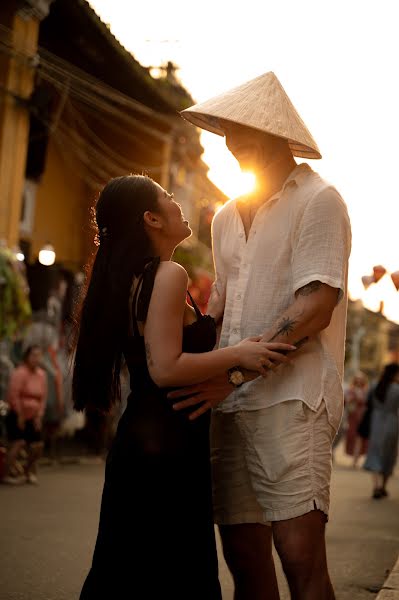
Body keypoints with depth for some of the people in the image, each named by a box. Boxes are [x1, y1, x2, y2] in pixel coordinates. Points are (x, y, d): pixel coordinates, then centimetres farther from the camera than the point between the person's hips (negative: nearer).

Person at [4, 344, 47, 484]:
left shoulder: (42, 374, 5)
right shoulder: (20, 373, -15)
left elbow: (43, 397, 8)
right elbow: (13, 396, -18)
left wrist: (39, 416, 0)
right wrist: (20, 416, -15)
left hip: (32, 417, 6)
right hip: (16, 415, -6)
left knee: (37, 446, 3)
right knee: (18, 443, -17)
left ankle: (29, 472, 22)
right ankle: (10, 474, -7)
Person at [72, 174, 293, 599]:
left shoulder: (131, 278, 14)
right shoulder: (168, 274, -14)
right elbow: (166, 369, -21)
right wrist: (238, 354, -15)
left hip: (138, 438, 9)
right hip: (168, 445, -9)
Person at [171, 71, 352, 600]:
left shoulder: (318, 200, -2)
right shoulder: (227, 217, 21)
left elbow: (316, 307, -12)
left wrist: (232, 372, -18)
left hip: (291, 395, -6)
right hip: (230, 402, 7)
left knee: (300, 556, -14)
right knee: (244, 557, 5)